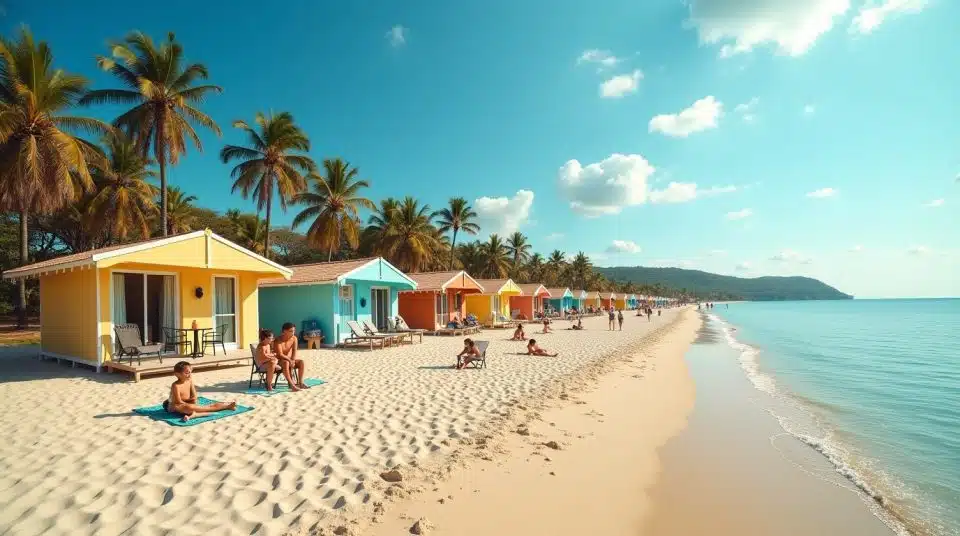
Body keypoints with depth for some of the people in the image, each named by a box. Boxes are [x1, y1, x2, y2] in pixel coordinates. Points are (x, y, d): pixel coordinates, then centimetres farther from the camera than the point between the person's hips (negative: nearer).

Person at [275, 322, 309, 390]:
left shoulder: (294, 338, -5)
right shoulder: (278, 341, -19)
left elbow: (294, 351, -14)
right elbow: (280, 355, -26)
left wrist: (292, 361, -28)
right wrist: (290, 360, -35)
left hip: (289, 360, 5)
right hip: (279, 361, -5)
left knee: (302, 362, -19)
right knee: (286, 363, -37)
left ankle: (300, 382, -22)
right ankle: (291, 384, -42)